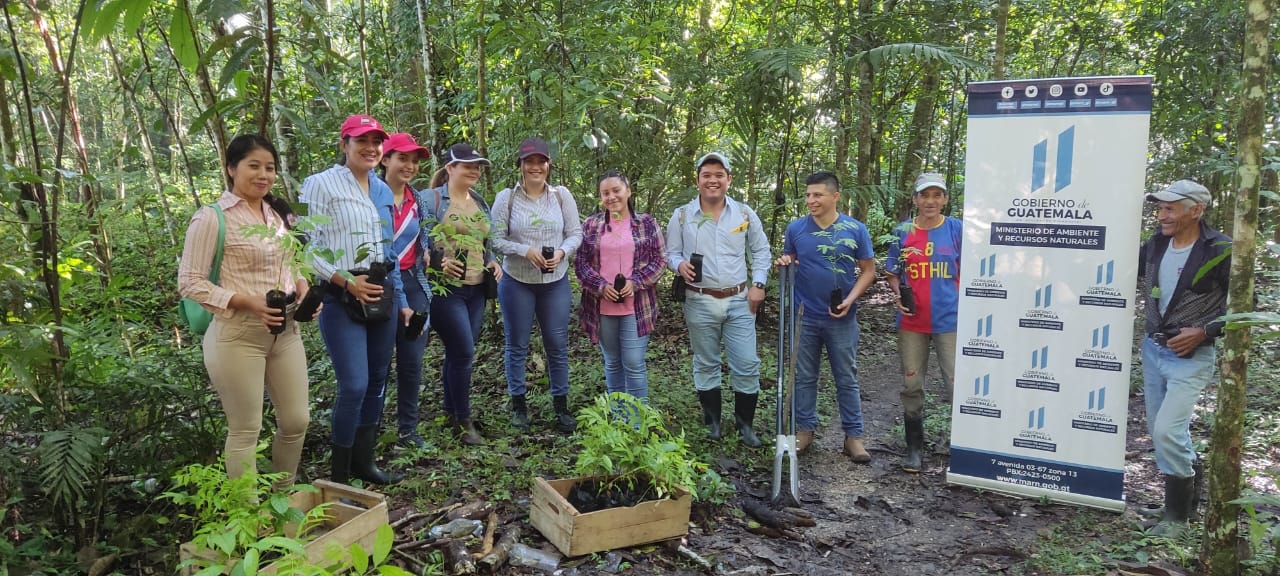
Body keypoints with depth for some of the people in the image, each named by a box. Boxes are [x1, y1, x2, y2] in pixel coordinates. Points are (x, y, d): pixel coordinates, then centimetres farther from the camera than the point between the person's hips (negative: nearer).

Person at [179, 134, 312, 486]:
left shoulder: (278, 214, 11)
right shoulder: (211, 218, -10)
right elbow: (190, 282, -11)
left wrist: (302, 286, 0)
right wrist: (247, 303, -22)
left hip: (285, 332, 7)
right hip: (238, 336, -7)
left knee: (296, 420, 12)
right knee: (245, 430, 2)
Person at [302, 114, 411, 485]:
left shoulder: (383, 190, 14)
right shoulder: (322, 184, -7)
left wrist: (401, 299, 18)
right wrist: (345, 280, -20)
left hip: (383, 295, 7)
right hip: (343, 299, -7)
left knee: (377, 381, 11)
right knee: (354, 386, -11)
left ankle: (363, 461, 26)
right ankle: (339, 474, 5)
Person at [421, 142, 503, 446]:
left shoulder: (480, 203, 16)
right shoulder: (431, 199, -5)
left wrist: (493, 262, 6)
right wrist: (438, 260, -25)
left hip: (476, 290, 7)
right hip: (445, 288, -7)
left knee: (458, 353, 13)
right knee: (464, 353, -8)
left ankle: (450, 412, 26)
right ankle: (463, 421, 6)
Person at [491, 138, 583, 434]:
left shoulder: (561, 195, -1)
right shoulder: (507, 197, -6)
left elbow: (575, 233, 2)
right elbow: (496, 238, -6)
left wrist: (562, 252, -17)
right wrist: (525, 250, -20)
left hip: (556, 282, 1)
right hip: (517, 282, -1)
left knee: (558, 345, 8)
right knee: (517, 345, 9)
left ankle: (561, 407, 22)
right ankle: (519, 406, 24)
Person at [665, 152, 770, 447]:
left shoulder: (745, 214, 1)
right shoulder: (682, 216, -2)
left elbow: (761, 251, 10)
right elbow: (671, 253, 5)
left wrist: (758, 284, -1)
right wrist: (680, 265, -17)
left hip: (739, 301, 1)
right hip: (700, 302, 0)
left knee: (747, 366, 1)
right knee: (706, 364, 11)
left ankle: (745, 423, 19)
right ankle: (712, 420, 27)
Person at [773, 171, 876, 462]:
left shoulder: (856, 229, -4)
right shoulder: (796, 228, 0)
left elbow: (868, 270, 0)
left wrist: (850, 300, -13)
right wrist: (783, 263, -12)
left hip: (842, 318, -1)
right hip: (805, 316, 1)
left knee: (847, 379, 7)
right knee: (804, 377, 10)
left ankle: (853, 435, 16)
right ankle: (805, 429, 23)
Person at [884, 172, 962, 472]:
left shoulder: (957, 228, 0)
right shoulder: (902, 232, 3)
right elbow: (893, 274, 10)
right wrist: (899, 295, -9)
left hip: (950, 320, -2)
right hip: (912, 321, 2)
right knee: (911, 386, 8)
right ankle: (914, 447, 22)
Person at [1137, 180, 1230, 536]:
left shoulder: (1220, 251, -14)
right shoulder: (1156, 244, 2)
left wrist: (1204, 332, -17)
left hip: (1192, 356, -6)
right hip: (1153, 349, 6)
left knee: (1168, 430, -13)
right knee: (1160, 430, 14)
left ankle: (1177, 515, 6)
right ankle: (1191, 483, 39)